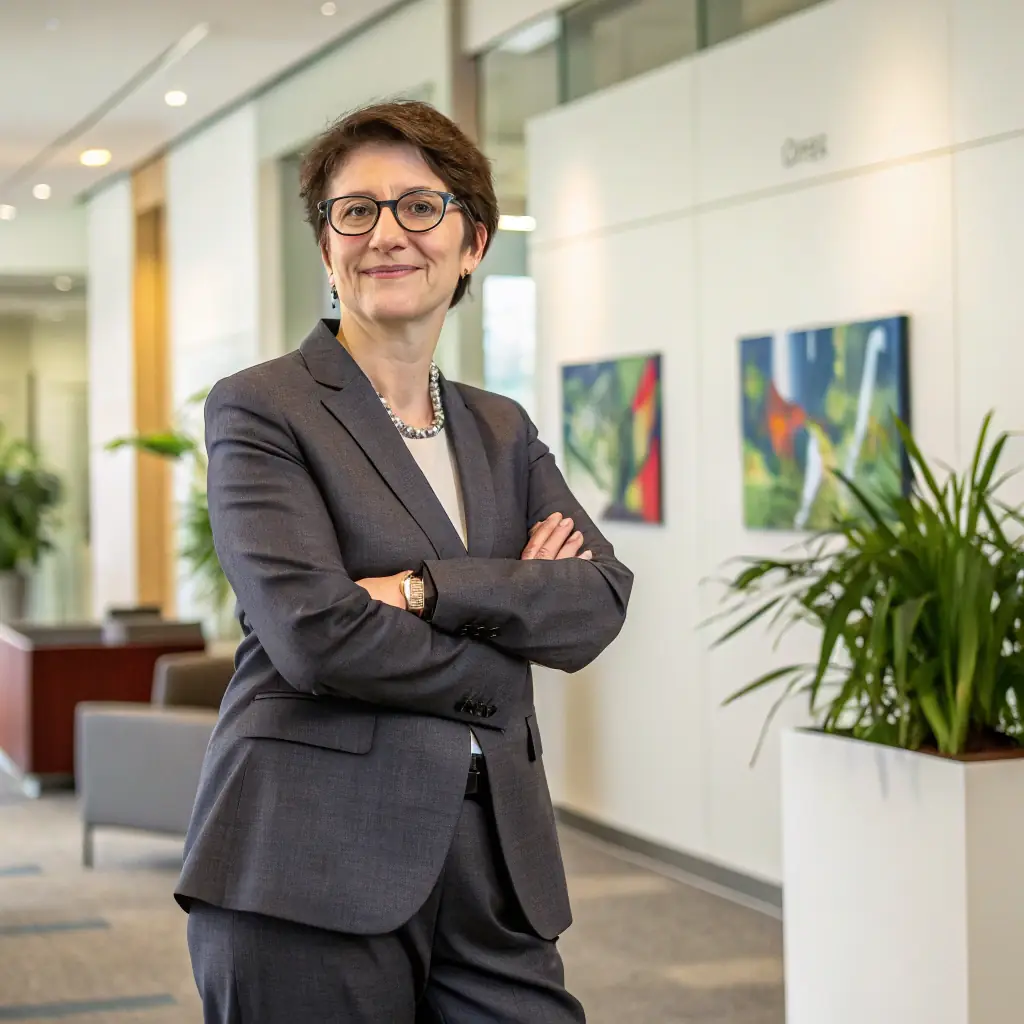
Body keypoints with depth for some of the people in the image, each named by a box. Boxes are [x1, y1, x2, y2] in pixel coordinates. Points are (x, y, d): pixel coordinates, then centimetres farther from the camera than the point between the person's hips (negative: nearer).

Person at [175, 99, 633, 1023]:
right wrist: (513, 605, -4)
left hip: (494, 867, 5)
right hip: (313, 866, -4)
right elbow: (315, 633, -14)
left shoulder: (503, 431, 17)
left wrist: (424, 589, -13)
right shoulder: (261, 409, 0)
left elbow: (602, 600, 1)